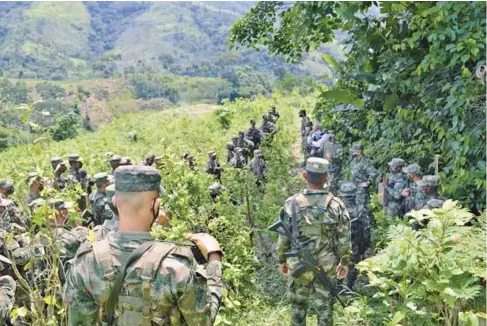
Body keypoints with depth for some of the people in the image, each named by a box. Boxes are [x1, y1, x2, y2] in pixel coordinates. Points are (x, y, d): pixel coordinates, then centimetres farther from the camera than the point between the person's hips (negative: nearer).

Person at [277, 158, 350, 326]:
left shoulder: (292, 203, -12)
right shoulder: (337, 205, -10)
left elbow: (283, 236, -5)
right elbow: (344, 239, -3)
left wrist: (282, 259, 9)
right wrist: (344, 262, 11)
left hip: (299, 265, 0)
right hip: (327, 266, 0)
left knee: (298, 304, 17)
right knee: (325, 307, 14)